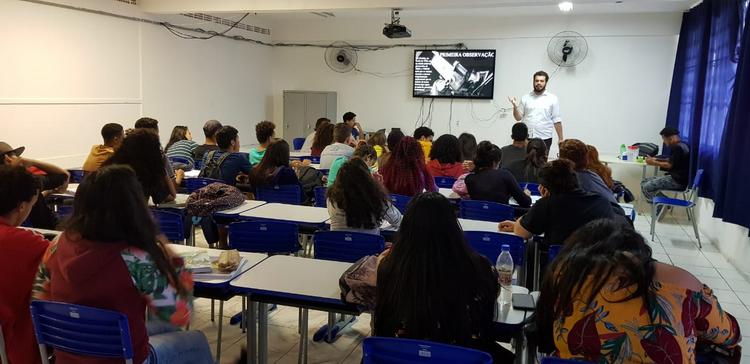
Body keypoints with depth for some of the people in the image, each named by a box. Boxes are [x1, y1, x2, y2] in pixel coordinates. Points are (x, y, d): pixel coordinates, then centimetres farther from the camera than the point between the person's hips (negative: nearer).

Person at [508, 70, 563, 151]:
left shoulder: (553, 99, 3)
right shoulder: (525, 98, 8)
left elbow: (557, 120, 2)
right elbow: (518, 118, 8)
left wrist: (560, 138, -2)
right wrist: (515, 107, -10)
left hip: (544, 138, -1)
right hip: (526, 138, 1)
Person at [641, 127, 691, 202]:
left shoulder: (677, 148, -17)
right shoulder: (681, 145, 15)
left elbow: (669, 165, -17)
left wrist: (654, 163, -6)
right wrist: (656, 160, 13)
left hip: (677, 180, -11)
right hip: (676, 177, 11)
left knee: (646, 187, -18)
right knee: (645, 182, 8)